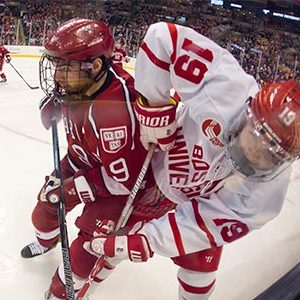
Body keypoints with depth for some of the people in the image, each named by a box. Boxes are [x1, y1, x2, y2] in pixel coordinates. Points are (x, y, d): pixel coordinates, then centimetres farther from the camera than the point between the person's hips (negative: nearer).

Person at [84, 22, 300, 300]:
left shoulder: (264, 196, -33)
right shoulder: (228, 87, -42)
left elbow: (200, 224, -28)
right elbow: (163, 36, -38)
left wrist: (140, 241, -29)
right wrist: (154, 108, -34)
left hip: (204, 202, 0)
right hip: (159, 155, 1)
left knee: (200, 271, 7)